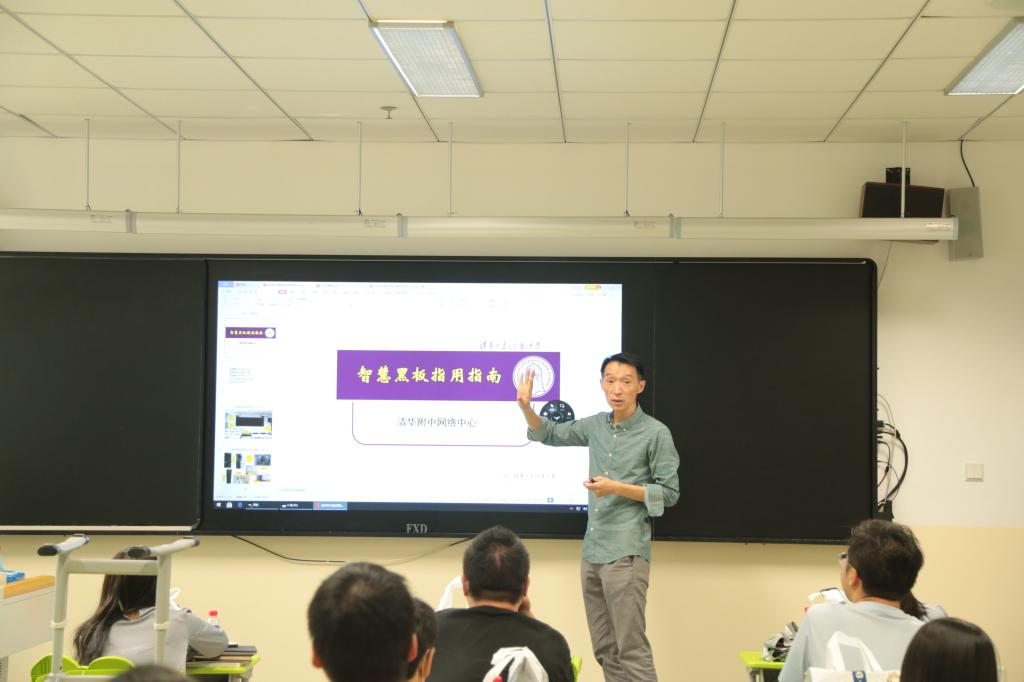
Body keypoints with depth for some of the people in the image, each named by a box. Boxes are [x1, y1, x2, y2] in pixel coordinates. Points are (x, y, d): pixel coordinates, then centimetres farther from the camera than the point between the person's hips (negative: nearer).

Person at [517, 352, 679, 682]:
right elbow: (549, 434, 24)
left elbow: (669, 493, -5)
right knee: (605, 650, 10)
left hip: (626, 553, -6)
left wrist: (617, 488, -16)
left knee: (631, 649, -8)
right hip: (592, 552, 7)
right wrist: (525, 406, 5)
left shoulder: (656, 433, -7)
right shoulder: (595, 425, 10)